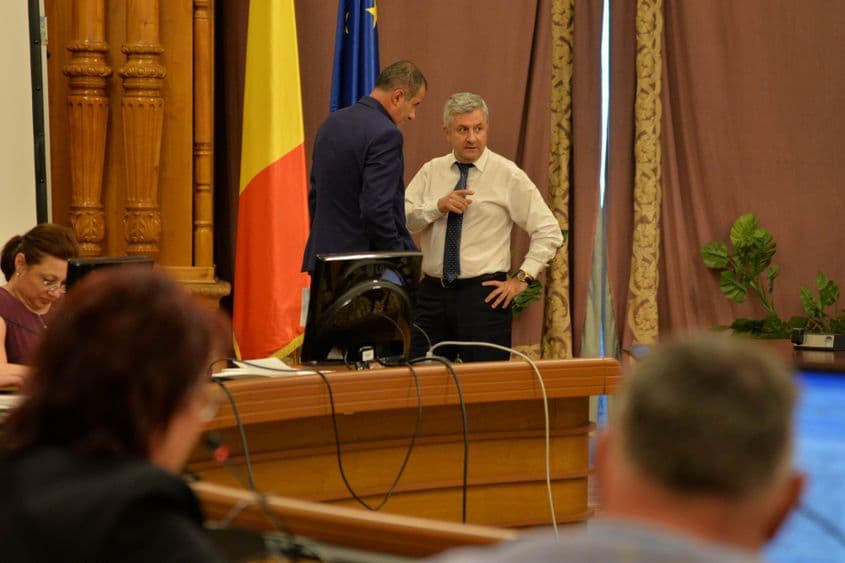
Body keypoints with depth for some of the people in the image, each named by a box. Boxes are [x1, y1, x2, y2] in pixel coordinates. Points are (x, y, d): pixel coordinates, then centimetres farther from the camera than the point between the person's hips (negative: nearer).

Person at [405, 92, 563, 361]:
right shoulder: (431, 171, 9)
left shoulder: (508, 175, -1)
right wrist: (439, 206, -16)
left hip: (484, 295, -3)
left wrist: (521, 279, -6)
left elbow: (549, 232, -1)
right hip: (432, 293, 3)